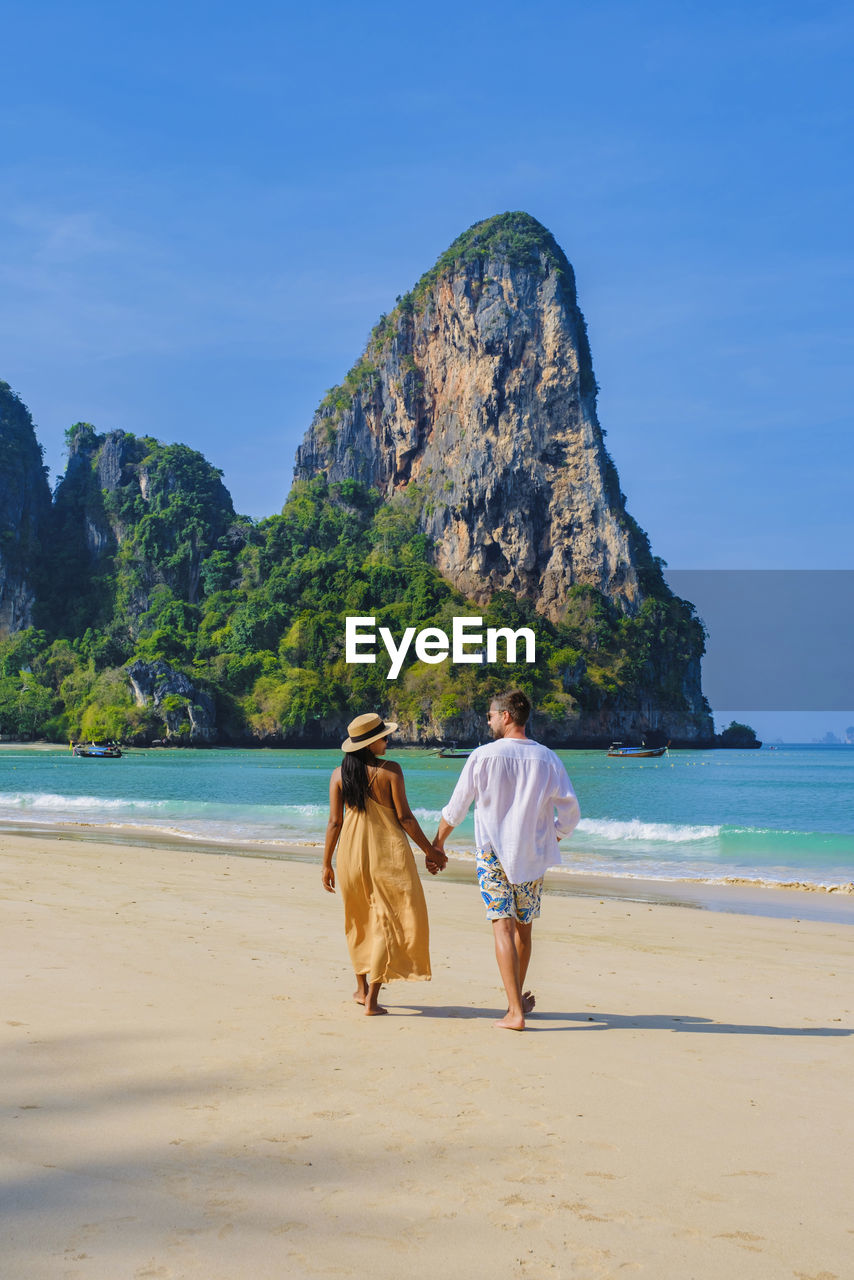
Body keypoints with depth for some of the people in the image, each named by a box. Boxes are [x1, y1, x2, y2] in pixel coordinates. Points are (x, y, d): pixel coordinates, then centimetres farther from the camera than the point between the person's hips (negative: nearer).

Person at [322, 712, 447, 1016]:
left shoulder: (339, 774, 0)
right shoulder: (390, 770, -10)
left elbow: (335, 822, -1)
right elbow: (404, 816, -10)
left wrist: (326, 863, 6)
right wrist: (430, 851, 0)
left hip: (352, 852, 4)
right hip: (388, 851, -4)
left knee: (360, 919, 21)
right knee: (388, 919, 3)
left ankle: (362, 987, 32)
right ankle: (372, 999, 0)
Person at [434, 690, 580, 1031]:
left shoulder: (483, 756, -7)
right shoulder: (547, 759, -1)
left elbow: (456, 808, 0)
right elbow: (570, 811, 1)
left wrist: (437, 842, 15)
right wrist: (551, 839, 19)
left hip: (492, 853, -3)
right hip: (532, 856, 3)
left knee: (503, 926, -4)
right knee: (524, 927, 16)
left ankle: (515, 1011, -10)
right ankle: (518, 999, 33)